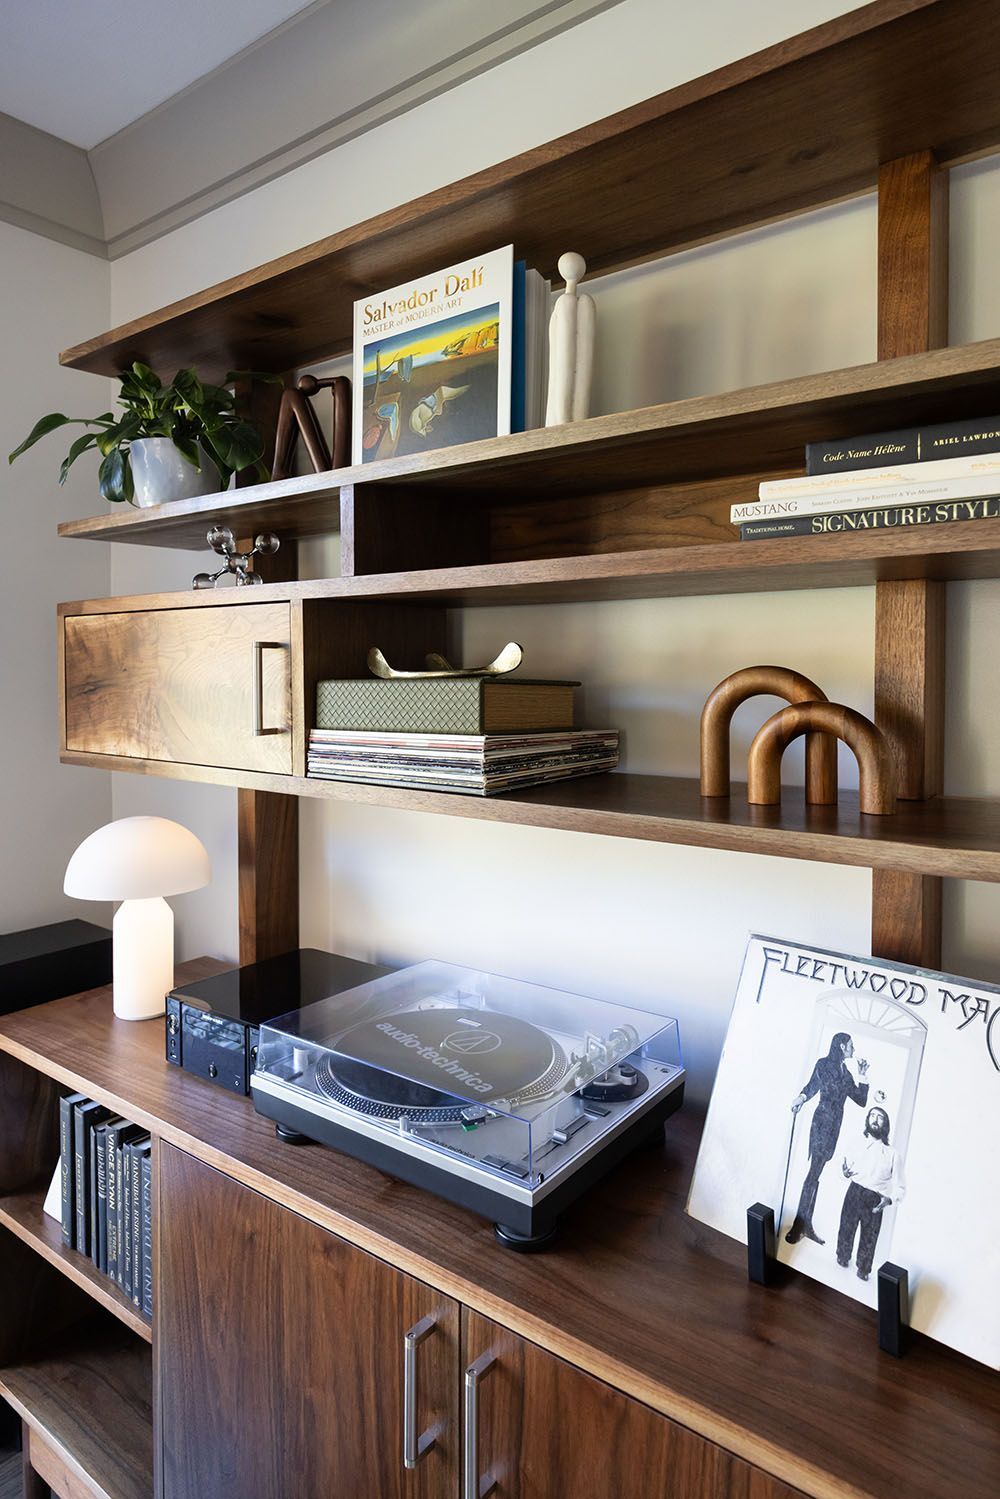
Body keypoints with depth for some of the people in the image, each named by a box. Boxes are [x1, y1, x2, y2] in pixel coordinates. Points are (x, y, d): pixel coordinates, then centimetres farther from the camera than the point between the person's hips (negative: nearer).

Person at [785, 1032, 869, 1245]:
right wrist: (802, 1096, -33)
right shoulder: (823, 1064, -3)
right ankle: (799, 1226, -5)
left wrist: (863, 1075, 5)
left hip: (834, 1127, 7)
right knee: (814, 1174, -9)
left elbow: (861, 1100, 15)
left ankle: (806, 1225, 16)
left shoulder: (845, 1071, 16)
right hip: (822, 1123, -7)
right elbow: (813, 1085, -13)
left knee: (815, 1174, 10)